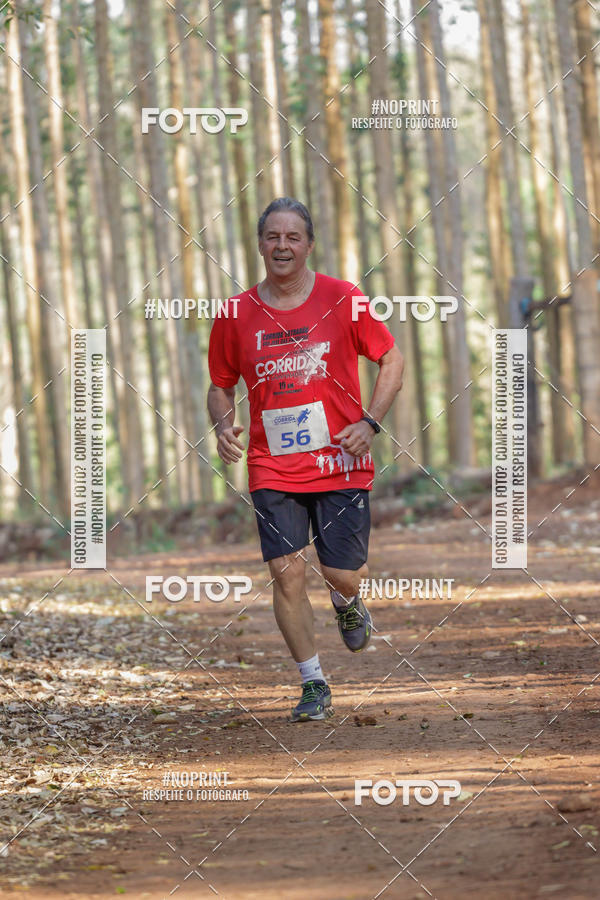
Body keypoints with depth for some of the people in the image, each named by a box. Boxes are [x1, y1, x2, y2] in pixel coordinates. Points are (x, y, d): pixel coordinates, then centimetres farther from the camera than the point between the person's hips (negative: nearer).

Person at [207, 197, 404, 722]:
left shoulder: (342, 299, -3)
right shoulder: (236, 315, 2)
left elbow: (392, 360, 4)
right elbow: (221, 386, 14)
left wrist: (369, 423, -8)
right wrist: (224, 424, -7)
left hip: (341, 462, -1)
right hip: (273, 469, 1)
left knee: (343, 576, -1)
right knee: (287, 573, -9)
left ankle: (346, 604, 39)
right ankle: (314, 686, 6)